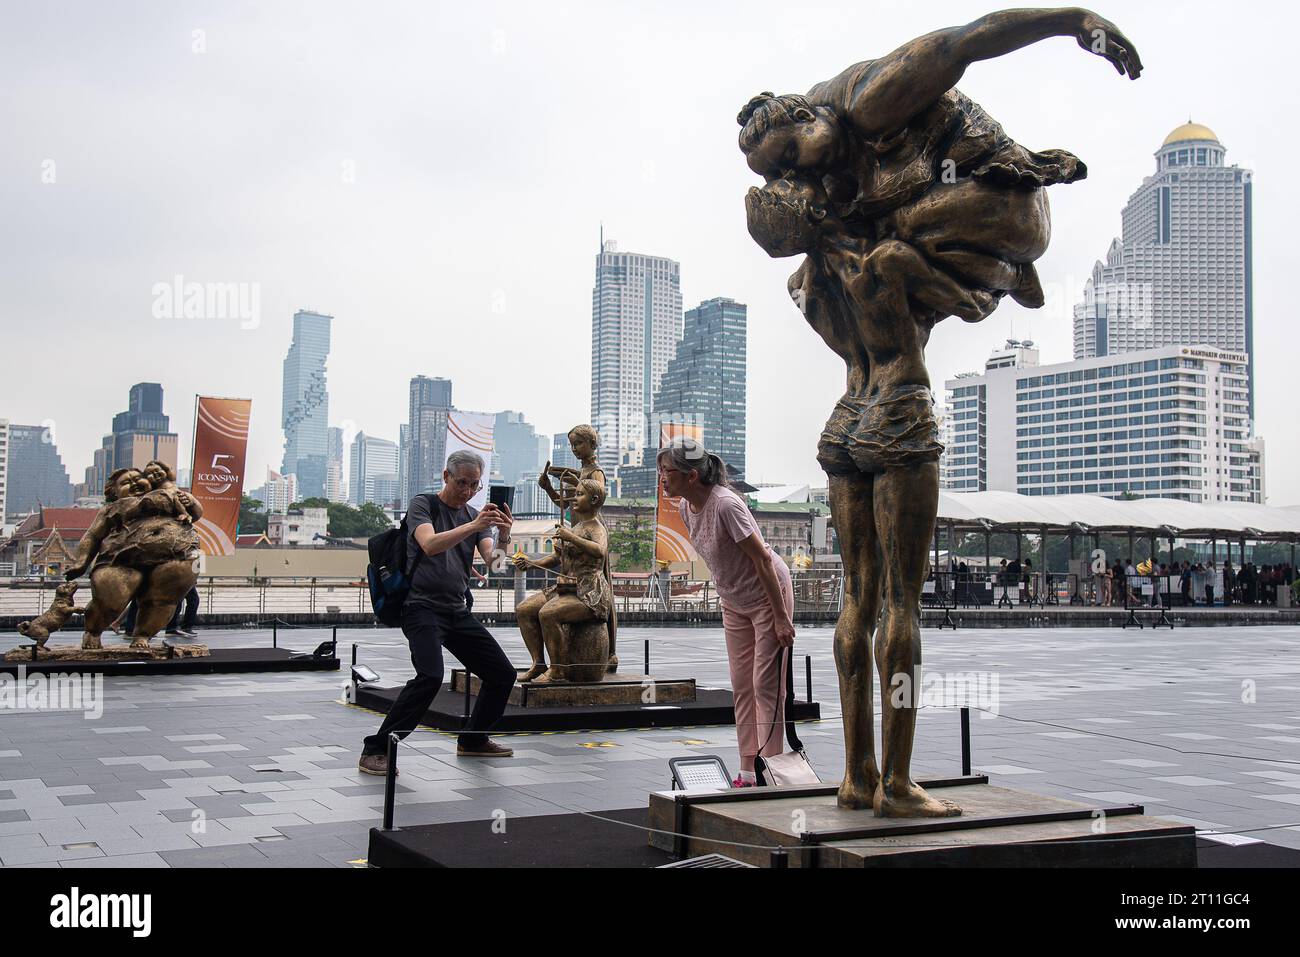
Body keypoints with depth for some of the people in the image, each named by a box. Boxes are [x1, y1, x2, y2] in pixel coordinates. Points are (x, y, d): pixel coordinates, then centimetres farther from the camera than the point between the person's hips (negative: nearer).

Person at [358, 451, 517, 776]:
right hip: (422, 606, -7)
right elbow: (430, 545, -23)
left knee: (503, 674, 6)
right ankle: (375, 750, -20)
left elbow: (492, 561, -2)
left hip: (457, 611, 7)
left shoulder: (474, 516, 13)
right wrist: (473, 526, -36)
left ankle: (473, 740, 25)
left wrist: (503, 537, -24)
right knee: (430, 675, -28)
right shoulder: (423, 505, -3)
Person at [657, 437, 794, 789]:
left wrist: (781, 618, -23)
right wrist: (726, 596, 13)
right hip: (734, 601, 8)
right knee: (741, 686, 8)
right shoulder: (687, 507, -4)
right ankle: (748, 772, 14)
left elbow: (763, 560, -25)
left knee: (766, 686, -7)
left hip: (768, 594, -8)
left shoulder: (726, 505, -29)